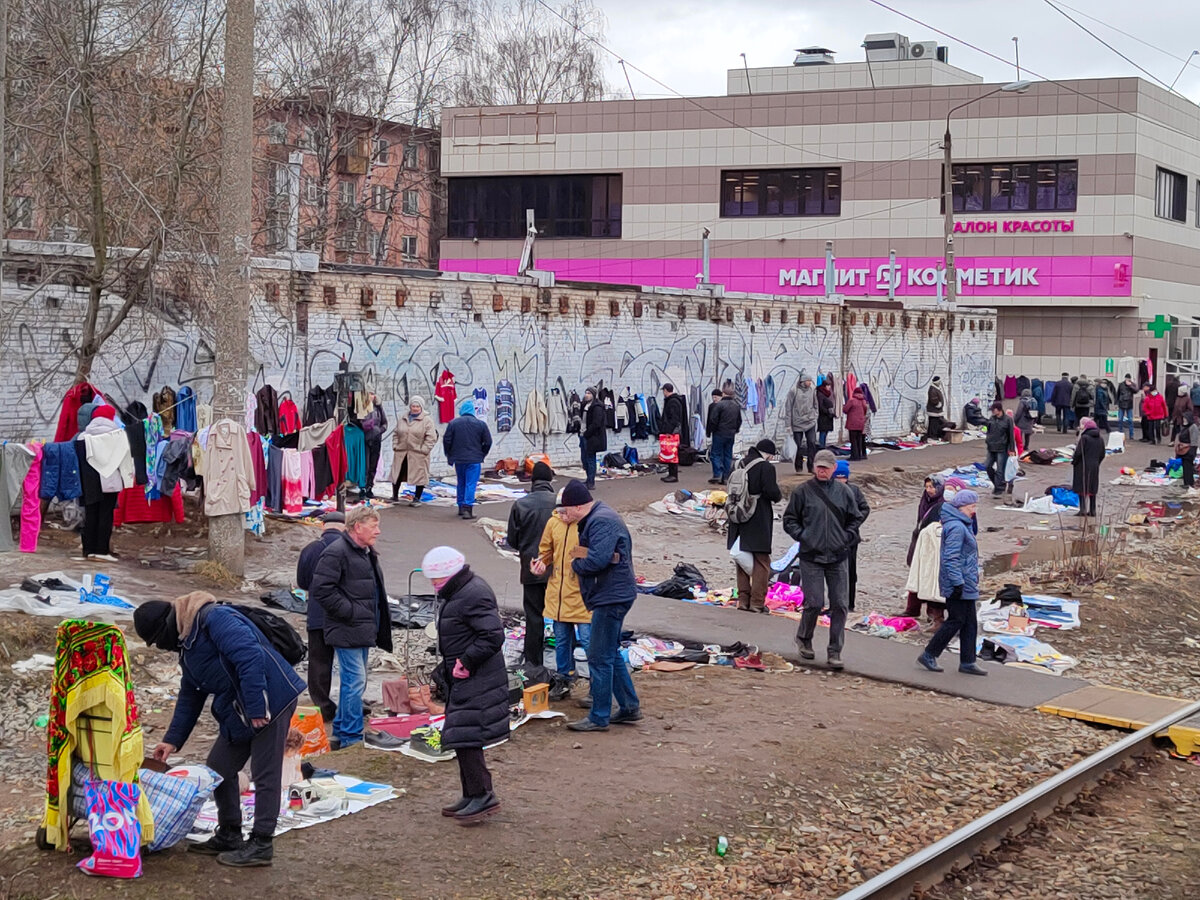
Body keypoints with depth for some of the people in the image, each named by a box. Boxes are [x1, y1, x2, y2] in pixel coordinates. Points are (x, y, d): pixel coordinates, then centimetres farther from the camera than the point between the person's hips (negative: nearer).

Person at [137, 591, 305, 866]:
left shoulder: (215, 619, -18)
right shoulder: (188, 649, 15)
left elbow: (251, 657, -27)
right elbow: (189, 697, 24)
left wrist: (257, 709, -27)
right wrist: (172, 740, 20)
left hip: (270, 702, -11)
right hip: (236, 711, 11)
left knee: (265, 776, -3)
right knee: (219, 769, 14)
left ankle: (261, 844, 4)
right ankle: (229, 835, 26)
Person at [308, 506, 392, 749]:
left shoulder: (367, 554, 18)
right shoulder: (336, 553, -15)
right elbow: (321, 590, -21)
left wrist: (376, 623, 17)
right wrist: (350, 612, -18)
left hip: (363, 630, 10)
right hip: (347, 631, -10)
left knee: (353, 681, 16)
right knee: (355, 681, -10)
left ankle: (341, 731, 26)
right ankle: (352, 736, -4)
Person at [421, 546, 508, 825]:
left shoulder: (474, 595, -20)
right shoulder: (457, 593, 14)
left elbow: (493, 635, -26)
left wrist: (466, 661, -21)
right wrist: (450, 662, 14)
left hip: (475, 681, -11)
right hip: (462, 679, 11)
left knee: (465, 736, -11)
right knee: (461, 737, 15)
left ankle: (483, 795, -5)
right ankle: (473, 795, 23)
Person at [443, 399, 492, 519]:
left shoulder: (453, 424, 1)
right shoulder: (481, 424, -2)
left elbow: (447, 441, 1)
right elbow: (488, 442, 0)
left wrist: (449, 455, 14)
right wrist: (481, 455, 14)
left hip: (458, 459, 3)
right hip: (474, 460, -3)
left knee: (460, 483, 17)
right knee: (471, 484, -3)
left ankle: (461, 507, 23)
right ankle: (467, 508, -11)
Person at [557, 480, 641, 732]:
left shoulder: (601, 522, -20)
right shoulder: (596, 518, 14)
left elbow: (597, 560, -31)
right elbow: (588, 554, 14)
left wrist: (576, 563, -11)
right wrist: (579, 558, -9)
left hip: (611, 597, -11)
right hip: (612, 595, 11)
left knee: (600, 658, -4)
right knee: (611, 654, 18)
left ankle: (599, 718, 3)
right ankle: (629, 707, 26)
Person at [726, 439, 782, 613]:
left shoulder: (741, 464, 7)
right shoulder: (766, 467, -13)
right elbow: (771, 492, -20)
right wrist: (779, 494, 3)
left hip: (739, 521, 6)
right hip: (759, 521, -6)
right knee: (761, 561, 2)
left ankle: (743, 599, 18)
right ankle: (757, 602, 1)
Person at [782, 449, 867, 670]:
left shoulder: (844, 493, 8)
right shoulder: (803, 492, 1)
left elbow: (856, 519, 17)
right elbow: (789, 519, 7)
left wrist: (846, 539, 3)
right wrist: (802, 536, -6)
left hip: (837, 557, 2)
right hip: (811, 556, -2)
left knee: (839, 604, -1)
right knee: (814, 603, -5)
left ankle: (835, 651, 7)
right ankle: (804, 638, 22)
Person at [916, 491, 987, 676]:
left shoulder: (962, 526, 16)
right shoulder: (956, 527, -18)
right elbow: (951, 558, -23)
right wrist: (958, 583, -24)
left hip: (966, 585, 10)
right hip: (958, 585, -10)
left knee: (970, 623, 11)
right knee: (956, 621, -4)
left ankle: (967, 662, 15)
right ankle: (929, 655, 5)